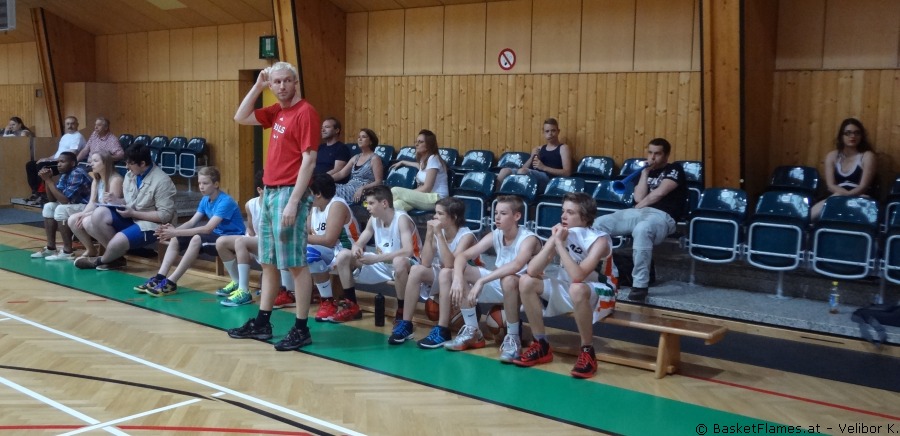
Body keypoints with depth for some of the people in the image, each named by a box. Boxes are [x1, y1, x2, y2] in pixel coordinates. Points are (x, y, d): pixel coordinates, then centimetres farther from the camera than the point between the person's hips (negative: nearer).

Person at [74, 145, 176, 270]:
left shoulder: (162, 181, -18)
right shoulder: (130, 175, 4)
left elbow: (165, 216, -20)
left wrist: (133, 213, -20)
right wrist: (118, 202, -5)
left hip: (150, 224, -8)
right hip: (131, 217, 8)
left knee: (117, 242, -28)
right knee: (98, 214, -16)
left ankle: (102, 260, 10)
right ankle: (115, 257, -2)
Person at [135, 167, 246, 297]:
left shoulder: (225, 202, -21)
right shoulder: (205, 200, 6)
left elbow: (208, 228, -29)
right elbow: (192, 222, 2)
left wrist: (176, 232, -31)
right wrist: (174, 230, -20)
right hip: (217, 236, 9)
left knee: (197, 239, -34)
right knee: (176, 239, -7)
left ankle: (171, 283, -31)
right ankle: (159, 278, -14)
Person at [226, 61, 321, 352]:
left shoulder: (305, 112, -12)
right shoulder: (277, 111, 13)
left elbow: (308, 160, -17)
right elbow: (241, 118, 22)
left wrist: (293, 202, -21)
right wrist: (257, 86, 11)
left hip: (289, 193, -9)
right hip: (269, 192, 9)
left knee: (295, 264, -4)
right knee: (268, 263, 13)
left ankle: (301, 329, 3)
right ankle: (262, 323, 22)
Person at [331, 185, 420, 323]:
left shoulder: (401, 219, -22)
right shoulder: (373, 220, -1)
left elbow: (408, 251, -36)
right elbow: (358, 244, 6)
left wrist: (376, 258, -35)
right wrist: (356, 249, -20)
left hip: (404, 265, -7)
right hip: (381, 265, 7)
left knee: (399, 261, -43)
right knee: (343, 256, -4)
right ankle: (352, 306, 2)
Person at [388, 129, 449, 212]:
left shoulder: (433, 159, -9)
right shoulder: (424, 159, 19)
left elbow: (427, 188, -14)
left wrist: (407, 194, -7)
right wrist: (402, 162, 46)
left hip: (436, 199, -8)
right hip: (425, 197, 8)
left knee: (395, 191, -24)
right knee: (398, 204, -26)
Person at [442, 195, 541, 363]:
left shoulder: (529, 239, -22)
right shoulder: (494, 236, -4)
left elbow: (517, 265, -43)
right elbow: (463, 256, -8)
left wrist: (481, 281, -47)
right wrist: (458, 278, -29)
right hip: (499, 284, 6)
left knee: (508, 280, -43)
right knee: (449, 272, -8)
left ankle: (513, 338, -22)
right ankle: (472, 332, -1)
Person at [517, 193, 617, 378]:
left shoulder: (599, 240, -23)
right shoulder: (560, 234, -7)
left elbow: (578, 276, -38)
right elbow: (532, 271, -17)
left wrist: (559, 243, -32)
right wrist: (553, 240, -25)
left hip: (599, 295, -6)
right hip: (568, 292, 6)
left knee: (577, 289, -40)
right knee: (526, 282, -14)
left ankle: (587, 351, -22)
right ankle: (541, 345, -4)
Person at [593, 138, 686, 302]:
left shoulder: (674, 170, 10)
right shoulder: (646, 171, 25)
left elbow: (659, 193, -6)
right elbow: (638, 197, 8)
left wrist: (639, 206, 4)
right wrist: (645, 173, 7)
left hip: (661, 215, -6)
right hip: (636, 212, 7)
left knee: (641, 230, -42)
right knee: (599, 223, -14)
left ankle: (640, 285, -39)